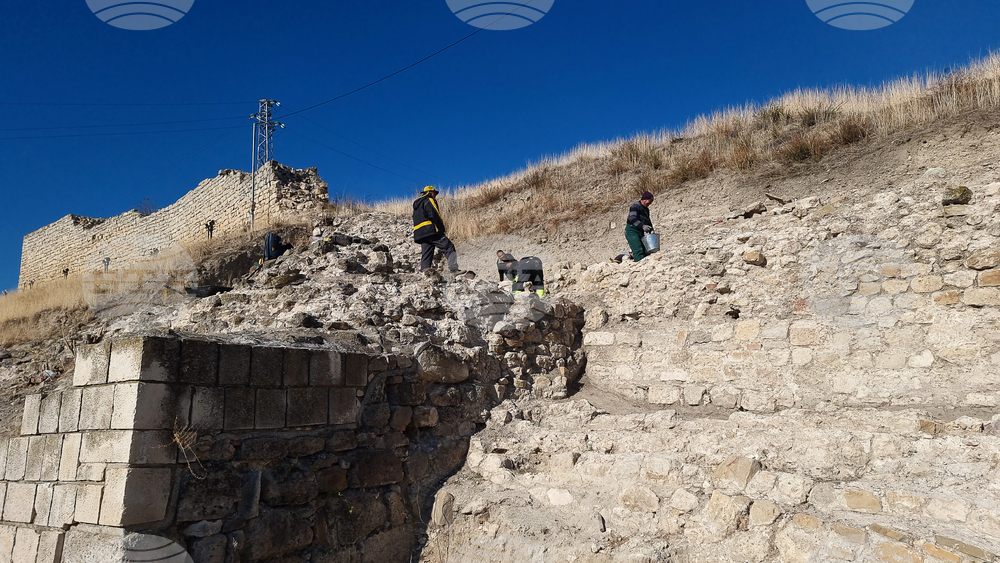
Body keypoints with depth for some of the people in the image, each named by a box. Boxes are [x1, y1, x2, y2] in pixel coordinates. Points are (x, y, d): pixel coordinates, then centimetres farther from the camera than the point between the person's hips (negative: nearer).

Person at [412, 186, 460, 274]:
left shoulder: (416, 204, 28)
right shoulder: (429, 201, 1)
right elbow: (434, 216, -12)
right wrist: (442, 229, -10)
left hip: (419, 233, 9)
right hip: (431, 230, -9)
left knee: (426, 255, 8)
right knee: (449, 248, -11)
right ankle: (454, 269, -23)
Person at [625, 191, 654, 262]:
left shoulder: (646, 209, 19)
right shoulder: (636, 206, -9)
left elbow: (648, 221, 29)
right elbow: (632, 219, -24)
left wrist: (651, 230, 13)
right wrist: (642, 226, -36)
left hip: (640, 232, 9)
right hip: (632, 231, -9)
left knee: (645, 251, 1)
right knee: (638, 251, -21)